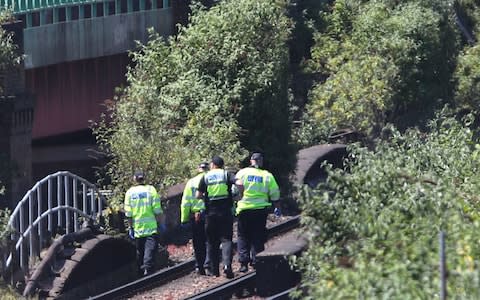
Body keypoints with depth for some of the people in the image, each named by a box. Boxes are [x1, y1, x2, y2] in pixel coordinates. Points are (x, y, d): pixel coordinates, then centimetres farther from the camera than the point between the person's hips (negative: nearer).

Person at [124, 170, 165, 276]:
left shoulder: (130, 192, 2)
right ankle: (148, 268, -25)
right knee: (150, 248, -8)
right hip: (151, 227, -2)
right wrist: (161, 223, 2)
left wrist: (130, 227, 8)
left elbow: (128, 213, 1)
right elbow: (157, 210, -6)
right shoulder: (151, 190, -3)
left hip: (137, 228, 2)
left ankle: (141, 269, 16)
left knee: (140, 251, 13)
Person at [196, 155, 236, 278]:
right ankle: (227, 264, -24)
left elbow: (198, 196, 0)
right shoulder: (227, 175, 1)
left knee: (212, 242, 10)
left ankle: (214, 270, 11)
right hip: (225, 212, -1)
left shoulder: (205, 177, 3)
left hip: (211, 213, 1)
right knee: (226, 239, -1)